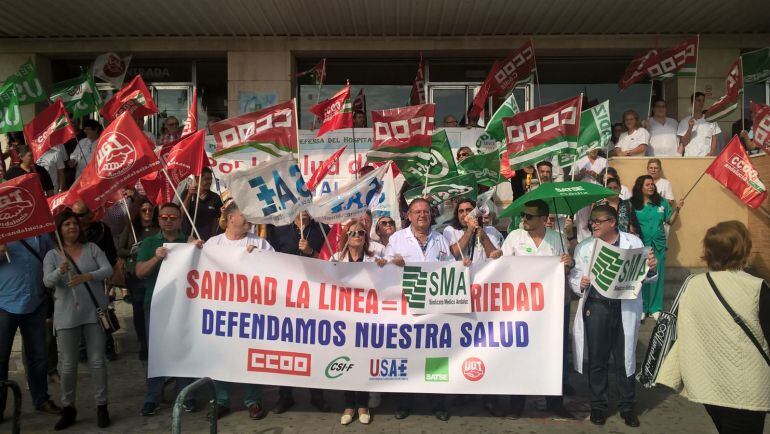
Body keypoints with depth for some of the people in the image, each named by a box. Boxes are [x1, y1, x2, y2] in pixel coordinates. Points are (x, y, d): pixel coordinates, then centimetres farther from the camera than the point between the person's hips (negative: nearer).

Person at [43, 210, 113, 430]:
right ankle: (68, 408, 20)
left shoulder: (92, 248, 5)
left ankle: (101, 406, 14)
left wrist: (86, 276, -23)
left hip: (94, 312, 0)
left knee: (97, 361, 4)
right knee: (68, 365, 5)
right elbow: (47, 281, -10)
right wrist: (60, 271, -31)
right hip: (67, 316, 0)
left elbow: (108, 270, -6)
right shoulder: (52, 255, 4)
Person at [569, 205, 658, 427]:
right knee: (597, 360, 10)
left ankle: (627, 406, 29)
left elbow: (644, 277, 5)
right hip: (596, 308, 1)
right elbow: (573, 276, 7)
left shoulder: (633, 242, 2)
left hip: (625, 309, -1)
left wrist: (651, 268, -16)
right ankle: (598, 405, 27)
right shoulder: (584, 247, 6)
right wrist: (580, 283, -14)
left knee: (625, 359, 11)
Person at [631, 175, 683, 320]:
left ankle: (655, 308, 16)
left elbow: (670, 221, 8)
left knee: (657, 276, 5)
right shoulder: (633, 204, -4)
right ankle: (641, 308, 16)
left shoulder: (662, 202, 3)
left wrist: (677, 210, -6)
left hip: (658, 244, 2)